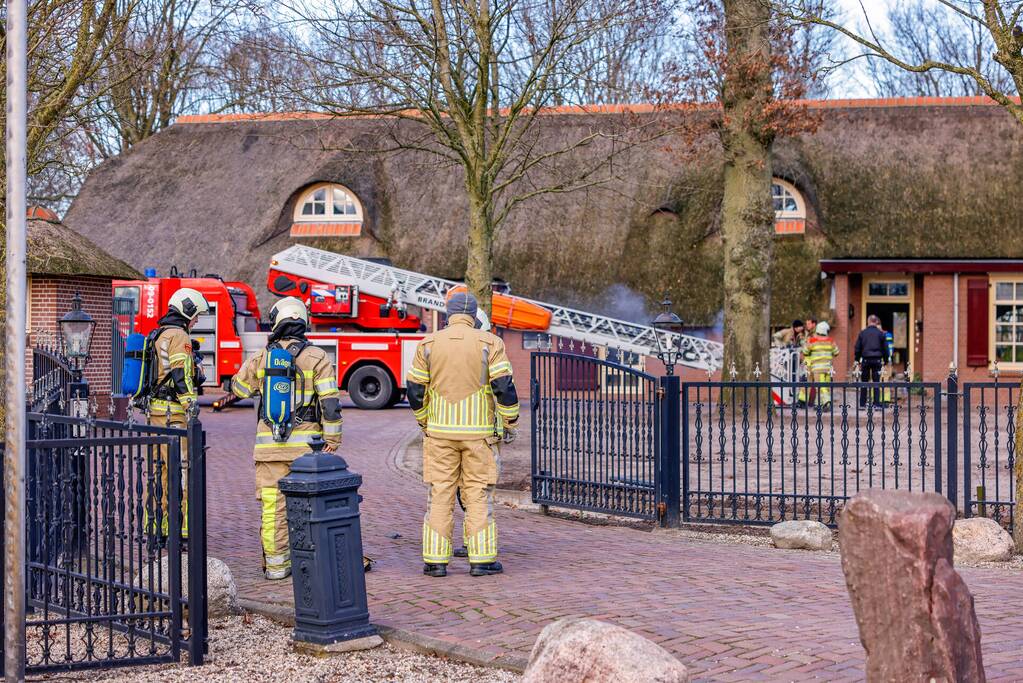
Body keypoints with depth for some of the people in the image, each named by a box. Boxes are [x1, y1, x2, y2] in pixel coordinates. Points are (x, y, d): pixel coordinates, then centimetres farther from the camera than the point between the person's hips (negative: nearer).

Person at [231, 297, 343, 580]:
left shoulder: (261, 357, 3)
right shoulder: (317, 358, -4)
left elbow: (239, 388, 19)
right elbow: (330, 402, -9)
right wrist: (333, 439, -4)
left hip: (270, 445, 1)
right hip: (307, 444, -1)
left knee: (273, 506, 5)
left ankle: (276, 564, 7)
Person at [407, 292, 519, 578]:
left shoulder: (429, 344, 3)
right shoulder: (489, 343, -3)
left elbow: (415, 389, 5)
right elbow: (504, 385, -8)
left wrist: (424, 422, 20)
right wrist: (510, 423, 3)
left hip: (439, 432, 2)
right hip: (479, 432, -1)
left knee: (440, 493, 6)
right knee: (479, 493, 4)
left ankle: (435, 560, 5)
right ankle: (481, 559, 3)